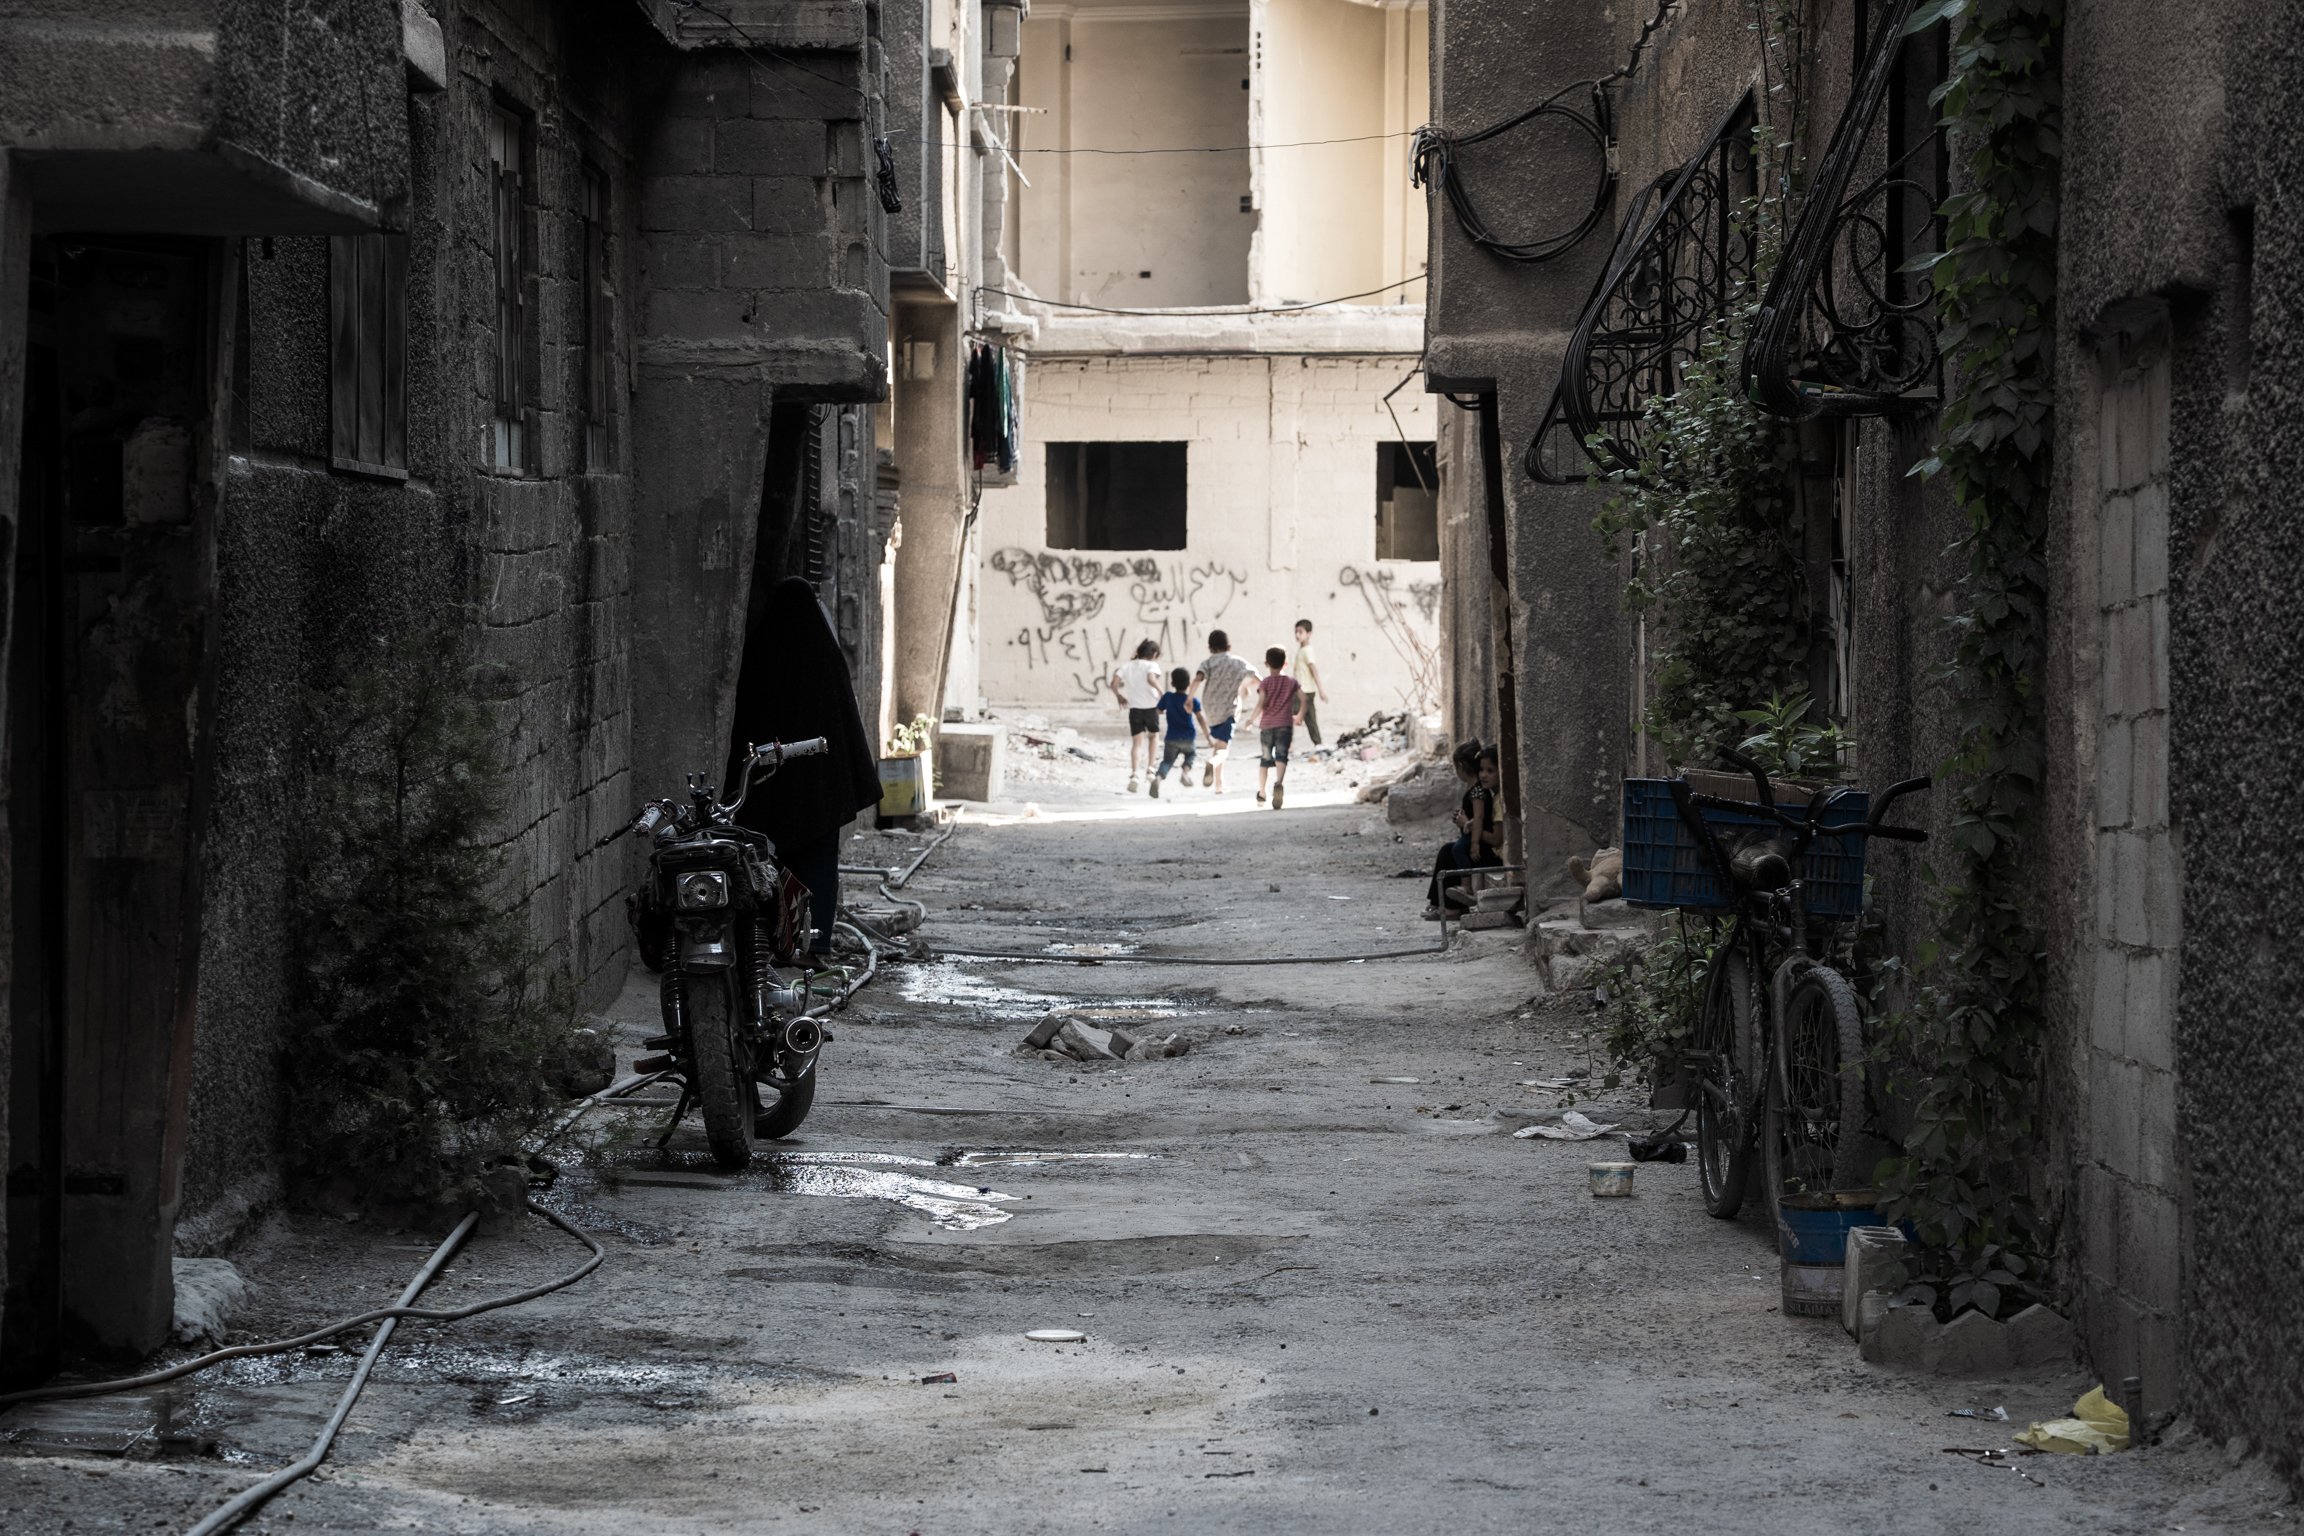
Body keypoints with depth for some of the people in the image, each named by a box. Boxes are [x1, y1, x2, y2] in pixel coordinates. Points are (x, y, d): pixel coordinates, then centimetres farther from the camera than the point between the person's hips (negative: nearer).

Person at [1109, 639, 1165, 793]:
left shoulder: (1126, 666, 9)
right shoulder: (1151, 665, -3)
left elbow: (1114, 683, -2)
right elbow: (1151, 679, -24)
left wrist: (1119, 697, 15)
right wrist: (1161, 691, -10)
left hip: (1134, 708, 2)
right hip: (1151, 707, -2)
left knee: (1137, 742, 1)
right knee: (1153, 735, 25)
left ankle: (1134, 774, -19)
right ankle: (1149, 769, 18)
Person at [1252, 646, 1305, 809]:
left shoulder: (1265, 683, 0)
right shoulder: (1291, 682, 6)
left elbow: (1261, 703, -12)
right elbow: (1303, 698, -2)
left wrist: (1253, 719, 0)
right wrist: (1300, 715, 13)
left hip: (1267, 724, 0)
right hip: (1285, 724, 0)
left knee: (1265, 759, 13)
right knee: (1281, 757, -10)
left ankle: (1261, 793, 23)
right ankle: (1279, 782, -39)